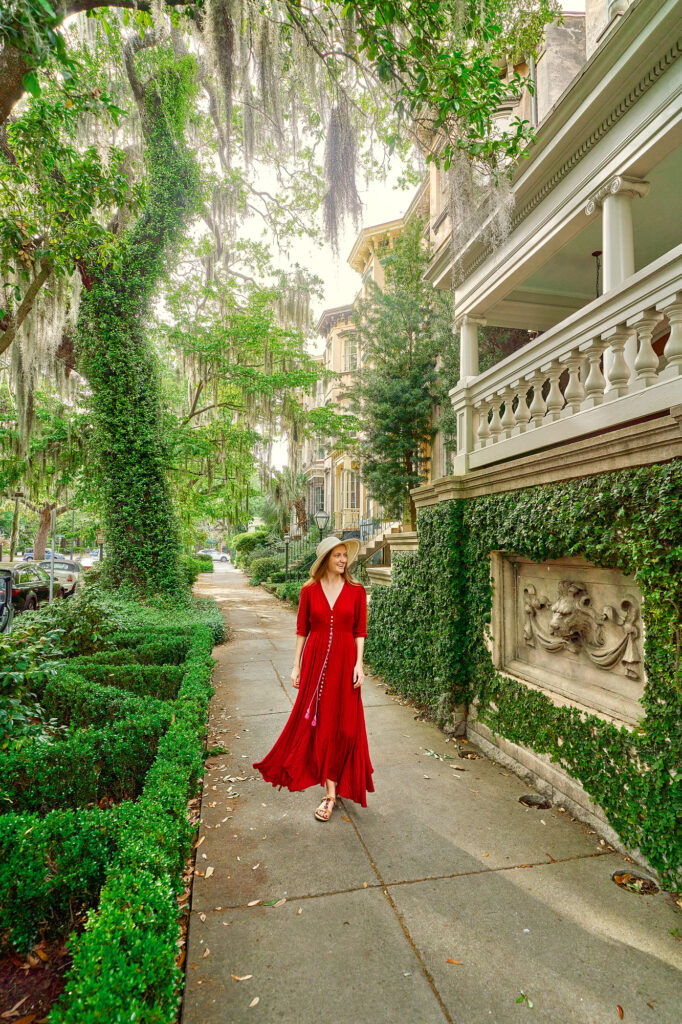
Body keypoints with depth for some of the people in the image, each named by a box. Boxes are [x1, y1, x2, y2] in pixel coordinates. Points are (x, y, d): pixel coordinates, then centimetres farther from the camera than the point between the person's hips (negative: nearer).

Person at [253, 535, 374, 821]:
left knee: (341, 723, 5)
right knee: (311, 720, 5)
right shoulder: (309, 590, 0)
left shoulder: (356, 591, -1)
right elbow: (301, 630, 4)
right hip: (315, 660, 1)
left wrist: (359, 664, -6)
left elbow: (360, 632, 1)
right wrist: (296, 666, 2)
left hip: (344, 660, 0)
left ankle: (331, 792, 21)